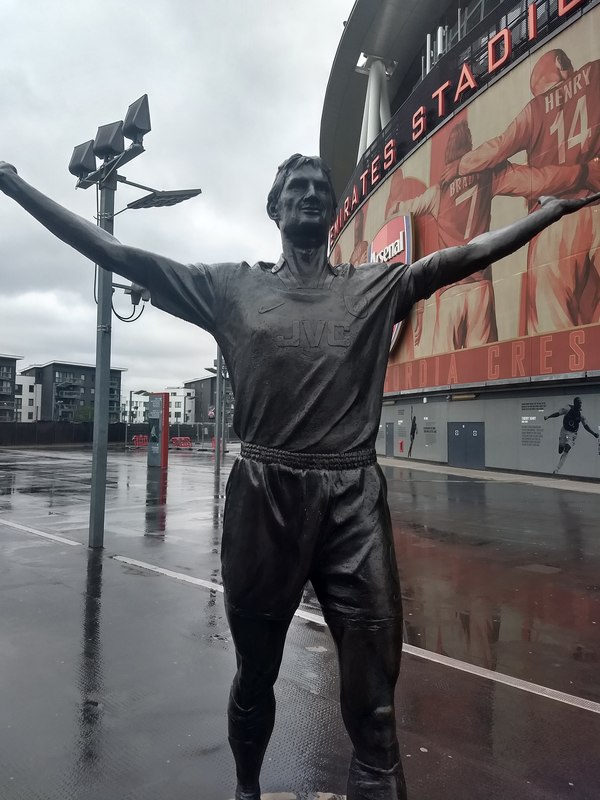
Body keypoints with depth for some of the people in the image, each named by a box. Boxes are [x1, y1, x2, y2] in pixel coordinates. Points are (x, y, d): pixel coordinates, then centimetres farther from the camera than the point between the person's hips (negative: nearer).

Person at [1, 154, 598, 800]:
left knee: (373, 702, 1)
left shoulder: (378, 287, 11)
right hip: (263, 496, 1)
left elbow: (475, 252, 10)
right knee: (255, 673, 20)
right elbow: (116, 254, 8)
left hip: (354, 499, 0)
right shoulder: (233, 287, 8)